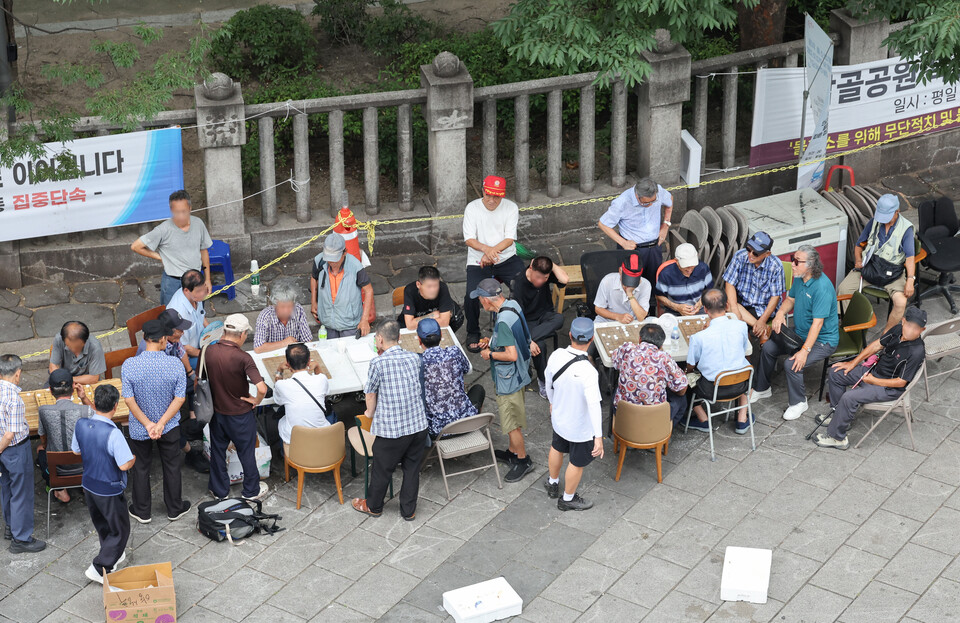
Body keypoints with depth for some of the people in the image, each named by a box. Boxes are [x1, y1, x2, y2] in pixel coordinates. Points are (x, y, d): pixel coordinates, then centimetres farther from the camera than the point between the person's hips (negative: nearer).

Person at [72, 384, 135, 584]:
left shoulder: (81, 425, -11)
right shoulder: (113, 434, -31)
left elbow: (76, 451, 6)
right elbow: (124, 465, -28)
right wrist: (133, 457, -8)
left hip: (89, 485, 7)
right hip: (110, 491, -7)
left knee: (101, 525, 26)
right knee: (120, 530, 11)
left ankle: (114, 555, 45)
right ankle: (100, 568, 10)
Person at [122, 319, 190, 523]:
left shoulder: (129, 365, -20)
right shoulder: (175, 365, -19)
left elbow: (129, 400, -19)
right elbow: (180, 399, -18)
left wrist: (148, 424, -14)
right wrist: (161, 424, -17)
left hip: (139, 429, 0)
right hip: (170, 427, 0)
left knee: (140, 468, 19)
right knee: (171, 466, 20)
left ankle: (142, 512, 33)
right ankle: (174, 509, 35)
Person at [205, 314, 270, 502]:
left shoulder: (209, 351, -13)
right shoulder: (243, 358, -28)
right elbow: (262, 388, -35)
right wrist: (256, 400, -15)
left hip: (216, 412, 4)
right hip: (240, 414, -4)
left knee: (217, 451, 22)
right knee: (246, 452, 17)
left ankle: (219, 490, 37)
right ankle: (251, 491, 33)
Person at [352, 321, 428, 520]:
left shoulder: (378, 363, -14)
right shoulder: (414, 358, 0)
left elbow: (371, 394, -4)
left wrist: (370, 413, 15)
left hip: (391, 429, -4)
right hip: (418, 424, 4)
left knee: (382, 469, 15)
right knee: (412, 468, 18)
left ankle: (373, 506, 34)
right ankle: (409, 510, 29)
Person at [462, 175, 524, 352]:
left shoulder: (511, 208, -1)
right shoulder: (472, 208, -2)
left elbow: (509, 239, -8)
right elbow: (469, 239, -8)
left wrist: (491, 252, -22)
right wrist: (486, 248, -28)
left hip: (506, 258, 1)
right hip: (478, 262, -1)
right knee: (472, 295, -24)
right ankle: (473, 334, 2)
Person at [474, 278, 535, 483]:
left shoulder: (503, 322, -31)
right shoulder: (513, 305, -2)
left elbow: (512, 355, -32)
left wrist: (490, 354, -16)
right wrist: (493, 342, 10)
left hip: (508, 379, -10)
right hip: (516, 374, 10)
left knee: (511, 422, 5)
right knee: (511, 419, 25)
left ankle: (523, 460, 19)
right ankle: (512, 452, 40)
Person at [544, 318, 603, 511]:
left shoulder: (556, 357, -18)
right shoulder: (588, 372, -37)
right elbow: (594, 405, -40)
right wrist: (598, 437, -38)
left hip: (559, 416, 6)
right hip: (581, 426, -6)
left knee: (557, 448, 32)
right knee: (577, 463, 19)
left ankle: (553, 484, 57)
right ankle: (567, 499, 40)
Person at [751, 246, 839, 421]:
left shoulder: (822, 287, -31)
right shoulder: (799, 278, -3)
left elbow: (817, 323, -32)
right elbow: (790, 299, 16)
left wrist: (805, 350, -34)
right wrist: (780, 313, -7)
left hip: (822, 340, -9)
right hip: (799, 333, 9)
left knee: (792, 365, -25)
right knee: (768, 348, 5)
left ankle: (798, 403, 0)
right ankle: (762, 389, 26)